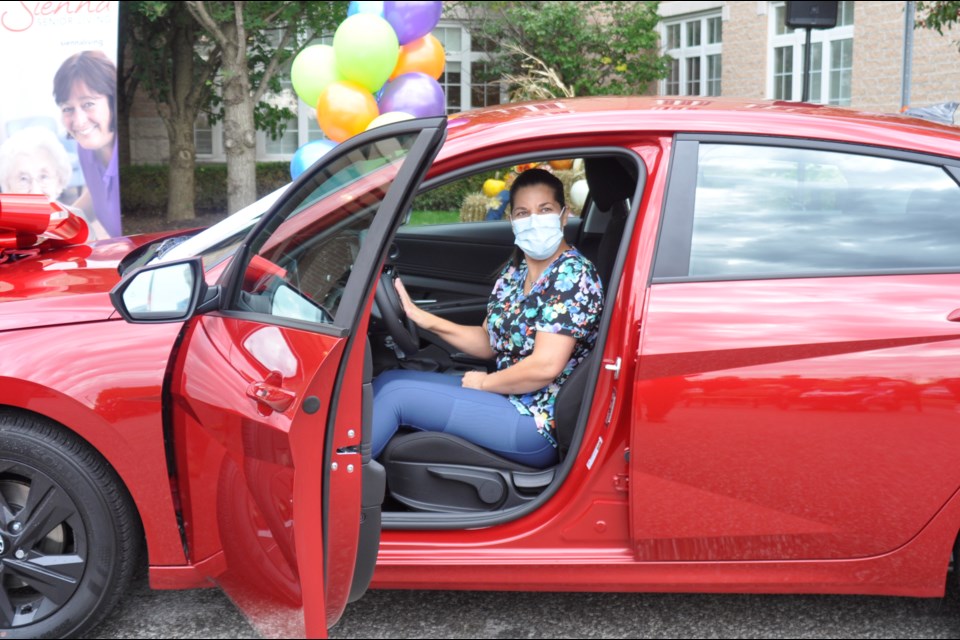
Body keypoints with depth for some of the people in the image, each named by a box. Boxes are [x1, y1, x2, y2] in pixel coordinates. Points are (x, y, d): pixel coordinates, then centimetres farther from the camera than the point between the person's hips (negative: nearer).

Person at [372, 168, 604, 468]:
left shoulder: (573, 274, -17)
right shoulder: (515, 271, 9)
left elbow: (546, 366, -24)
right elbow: (488, 342, 12)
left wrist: (484, 382, -9)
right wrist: (420, 317, -1)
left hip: (538, 425, -8)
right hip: (510, 398, 8)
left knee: (396, 393, -12)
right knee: (389, 380, 3)